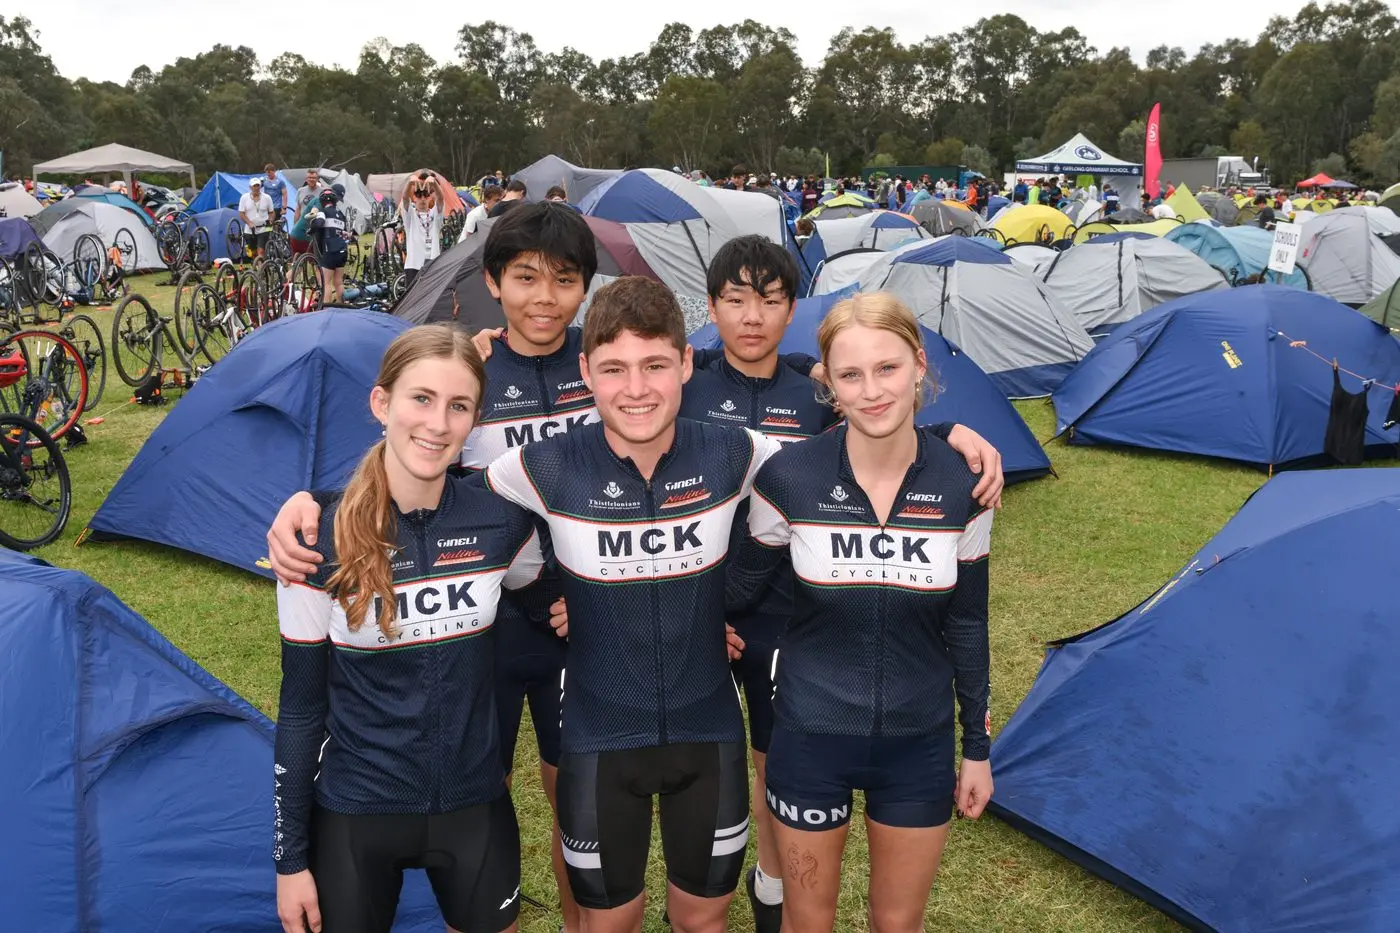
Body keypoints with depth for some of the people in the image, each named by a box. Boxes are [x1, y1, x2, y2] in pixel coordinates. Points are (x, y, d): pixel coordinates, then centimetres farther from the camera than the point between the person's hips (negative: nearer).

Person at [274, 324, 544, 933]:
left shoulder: (502, 522, -11)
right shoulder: (321, 540, -16)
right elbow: (301, 707, -8)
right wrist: (290, 858, -4)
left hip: (475, 806, 2)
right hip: (353, 815, -2)